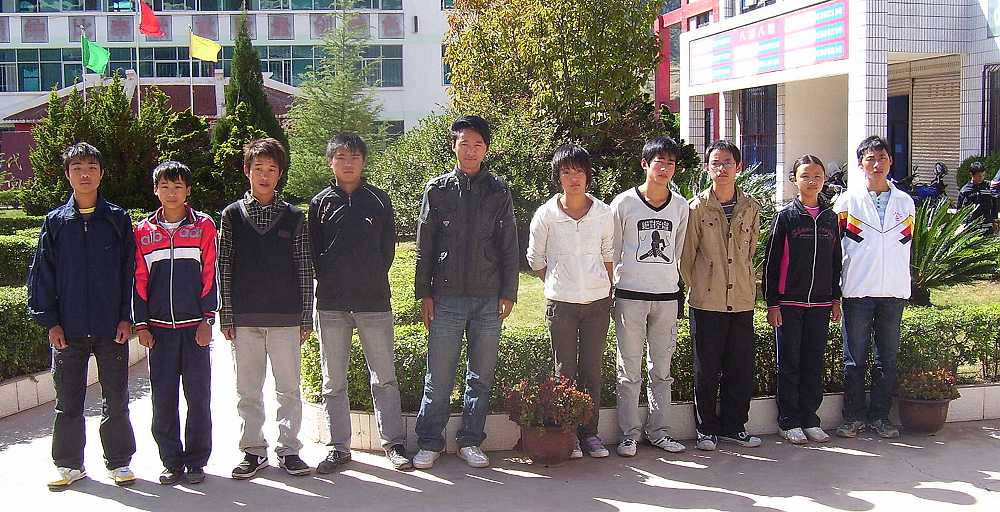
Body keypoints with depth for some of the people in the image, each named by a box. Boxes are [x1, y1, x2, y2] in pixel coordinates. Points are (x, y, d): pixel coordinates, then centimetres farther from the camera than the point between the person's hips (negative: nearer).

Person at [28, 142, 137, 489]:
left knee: (116, 400, 7)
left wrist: (127, 317, -5)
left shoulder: (118, 220, 3)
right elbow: (42, 274, 5)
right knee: (68, 401, 9)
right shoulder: (56, 221, 5)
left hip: (112, 328, -1)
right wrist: (50, 321, -3)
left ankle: (119, 463, 19)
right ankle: (69, 464, 22)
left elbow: (130, 271, 2)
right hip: (68, 329, 1)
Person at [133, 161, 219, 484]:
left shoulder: (203, 226, 2)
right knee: (163, 397, 4)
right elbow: (139, 281, 8)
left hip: (195, 326, -2)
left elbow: (210, 275, 0)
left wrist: (207, 320, -5)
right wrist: (141, 324, 2)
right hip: (159, 327, 2)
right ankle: (171, 461, 15)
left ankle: (196, 461, 13)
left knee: (199, 396, 2)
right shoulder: (144, 231, 7)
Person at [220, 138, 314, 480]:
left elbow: (304, 270, 5)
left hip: (285, 319, 0)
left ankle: (289, 450, 15)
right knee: (248, 391, 7)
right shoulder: (232, 215, 5)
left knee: (289, 389, 5)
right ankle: (253, 451, 18)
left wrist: (306, 318, 1)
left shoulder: (294, 217, 5)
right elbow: (224, 268, 4)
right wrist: (226, 317, -1)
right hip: (245, 319, 0)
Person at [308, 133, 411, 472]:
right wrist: (330, 282, 3)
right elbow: (313, 252, 8)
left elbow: (388, 247, 8)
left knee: (384, 378, 3)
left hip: (374, 303, -1)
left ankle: (393, 443, 12)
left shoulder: (379, 200, 5)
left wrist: (371, 280, 5)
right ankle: (339, 447, 16)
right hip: (331, 305, 1)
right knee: (334, 382, 7)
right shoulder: (321, 202, 6)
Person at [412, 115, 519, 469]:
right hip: (447, 297, -1)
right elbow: (424, 247, 5)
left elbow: (509, 247, 7)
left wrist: (508, 293, 1)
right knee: (438, 378, 1)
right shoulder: (438, 189, 4)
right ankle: (430, 443, 14)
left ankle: (470, 442, 19)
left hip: (489, 300, 1)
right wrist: (424, 293, 1)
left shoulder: (498, 191, 6)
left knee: (481, 377, 8)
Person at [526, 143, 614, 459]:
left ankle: (590, 432, 16)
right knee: (565, 371, 3)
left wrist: (607, 291, 10)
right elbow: (535, 259, 7)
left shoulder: (603, 213, 1)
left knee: (592, 370, 7)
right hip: (561, 303, -2)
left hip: (598, 302, 2)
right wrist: (559, 285, 6)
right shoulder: (546, 215, -5)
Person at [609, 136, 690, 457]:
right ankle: (630, 434, 9)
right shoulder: (624, 203, -1)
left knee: (662, 370, 9)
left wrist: (676, 291, 14)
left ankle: (658, 430, 18)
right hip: (630, 295, -3)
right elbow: (612, 251, 4)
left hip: (666, 296, 3)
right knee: (630, 369, 1)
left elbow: (678, 252, 16)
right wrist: (606, 291, 3)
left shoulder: (680, 206, 8)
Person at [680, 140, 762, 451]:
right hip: (706, 302, -3)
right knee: (706, 369, 3)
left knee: (741, 367, 8)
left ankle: (733, 426, 22)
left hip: (741, 300, 3)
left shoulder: (751, 208, 7)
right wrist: (698, 288, 6)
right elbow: (687, 256, 2)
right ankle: (706, 429, 16)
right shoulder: (697, 208, -3)